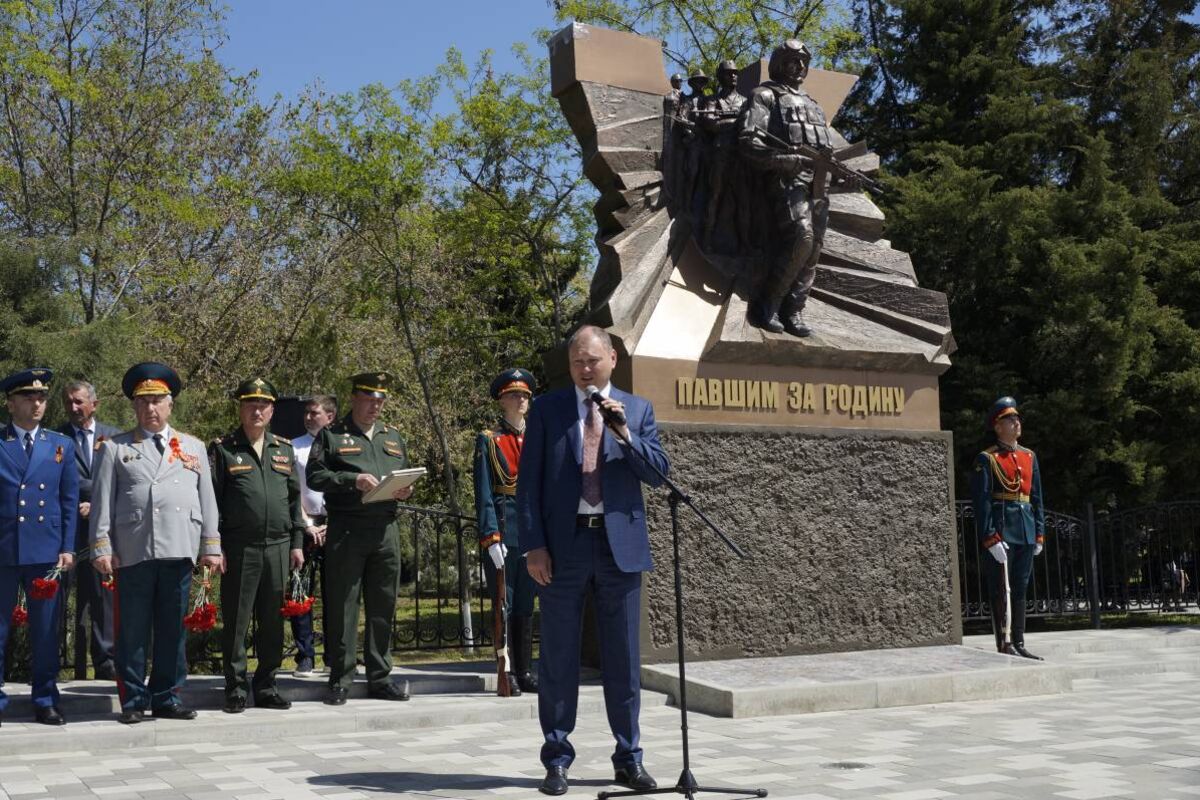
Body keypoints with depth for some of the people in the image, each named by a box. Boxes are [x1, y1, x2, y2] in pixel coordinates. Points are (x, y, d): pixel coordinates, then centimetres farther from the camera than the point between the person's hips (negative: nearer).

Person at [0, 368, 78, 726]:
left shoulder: (60, 444, 9)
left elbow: (70, 499, 9)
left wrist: (67, 548, 2)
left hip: (46, 550, 2)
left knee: (46, 630, 5)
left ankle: (45, 699, 15)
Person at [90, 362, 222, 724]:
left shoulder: (194, 447, 16)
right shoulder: (115, 448, 10)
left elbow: (207, 501, 13)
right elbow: (102, 502, 4)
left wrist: (211, 547, 6)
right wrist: (102, 548, -4)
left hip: (179, 552, 2)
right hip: (133, 554, -2)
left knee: (173, 629, 6)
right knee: (132, 630, 1)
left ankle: (167, 698, 16)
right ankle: (133, 700, 10)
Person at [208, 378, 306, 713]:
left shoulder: (284, 449, 14)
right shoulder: (222, 449, 2)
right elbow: (211, 500, -2)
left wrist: (297, 542, 10)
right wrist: (214, 546, -8)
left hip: (278, 546, 4)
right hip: (239, 548, -4)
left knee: (273, 620, 8)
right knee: (236, 621, 1)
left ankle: (266, 686, 17)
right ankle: (236, 689, 10)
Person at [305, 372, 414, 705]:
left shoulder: (393, 437, 21)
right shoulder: (331, 435, 5)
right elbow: (315, 476, -4)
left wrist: (406, 490, 3)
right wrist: (353, 480, -16)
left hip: (386, 528, 5)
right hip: (346, 529, -4)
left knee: (383, 606, 7)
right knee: (342, 606, -2)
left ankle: (380, 678, 15)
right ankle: (340, 680, 5)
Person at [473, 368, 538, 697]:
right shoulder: (488, 441, 1)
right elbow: (484, 494, -5)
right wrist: (491, 538, -13)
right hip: (503, 530, -4)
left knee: (526, 605, 10)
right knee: (505, 604, -2)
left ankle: (525, 673, 16)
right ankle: (507, 675, 3)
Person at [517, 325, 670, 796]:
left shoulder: (637, 410, 8)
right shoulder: (547, 409, 4)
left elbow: (658, 472, 1)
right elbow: (528, 482, 1)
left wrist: (624, 434, -14)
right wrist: (532, 545, -7)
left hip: (620, 545, 1)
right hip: (563, 545, -1)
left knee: (623, 658, 7)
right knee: (558, 658, 4)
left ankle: (629, 759, 17)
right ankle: (556, 760, 14)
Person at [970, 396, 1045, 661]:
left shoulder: (1029, 456, 15)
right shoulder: (986, 459, -4)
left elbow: (1037, 497, 17)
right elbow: (981, 502, -9)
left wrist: (1040, 534, 10)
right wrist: (990, 538, -16)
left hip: (1026, 533, 6)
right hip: (1001, 533, -6)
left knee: (1020, 590, 9)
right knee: (1001, 592, -4)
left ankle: (1019, 645, 15)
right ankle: (1004, 646, 0)